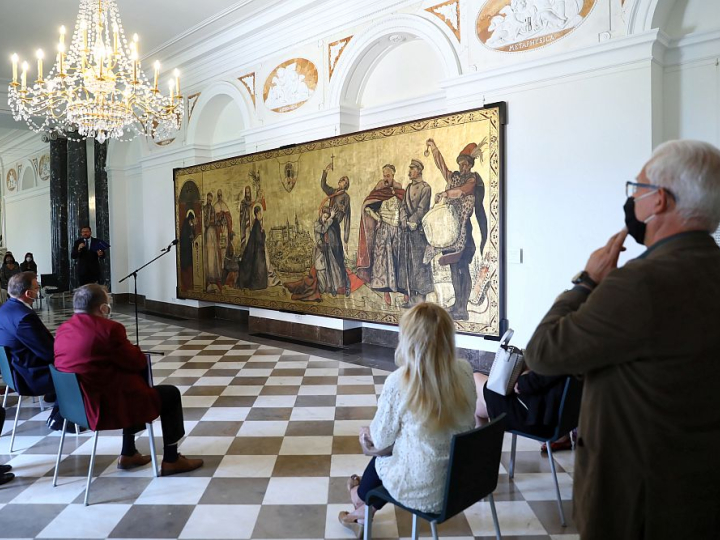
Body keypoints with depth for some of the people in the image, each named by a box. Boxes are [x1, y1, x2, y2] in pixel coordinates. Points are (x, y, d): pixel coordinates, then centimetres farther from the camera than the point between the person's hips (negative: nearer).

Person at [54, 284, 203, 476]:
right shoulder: (109, 328, -19)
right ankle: (171, 460, 16)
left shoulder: (62, 329, 6)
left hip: (76, 403, 9)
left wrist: (128, 352, 13)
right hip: (106, 406, -9)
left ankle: (128, 454, 33)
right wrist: (134, 351, 10)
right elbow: (137, 361, -11)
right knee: (171, 394, 8)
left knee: (133, 381, 32)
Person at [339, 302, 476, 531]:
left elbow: (381, 439, -10)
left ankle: (362, 497, 58)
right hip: (462, 480, 4)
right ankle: (366, 507, 52)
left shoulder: (399, 381, -23)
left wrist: (370, 434, 14)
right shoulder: (465, 371, -10)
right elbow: (467, 424, 5)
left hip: (420, 491, -4)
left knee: (381, 455, 27)